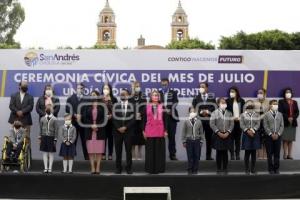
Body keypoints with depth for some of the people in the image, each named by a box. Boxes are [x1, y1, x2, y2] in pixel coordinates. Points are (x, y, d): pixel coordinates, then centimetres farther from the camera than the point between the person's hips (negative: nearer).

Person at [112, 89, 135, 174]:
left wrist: (125, 127, -12)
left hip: (128, 131, -1)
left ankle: (129, 168, 8)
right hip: (117, 131, 1)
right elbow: (114, 118, 1)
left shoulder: (131, 105, 3)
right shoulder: (116, 105, 7)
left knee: (128, 150, 1)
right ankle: (118, 168, 11)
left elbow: (132, 119, -4)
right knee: (118, 150, 4)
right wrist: (118, 128, -11)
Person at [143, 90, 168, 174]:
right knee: (150, 150, 4)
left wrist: (165, 131, 0)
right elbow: (144, 119, 7)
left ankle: (159, 168, 10)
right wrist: (144, 131, 3)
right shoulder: (147, 107, 6)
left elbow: (165, 119, 5)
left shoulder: (162, 106, 5)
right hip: (150, 131, 0)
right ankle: (150, 168, 10)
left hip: (160, 131, 0)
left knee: (159, 150, 3)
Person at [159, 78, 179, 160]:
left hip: (171, 117, 0)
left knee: (172, 136, 2)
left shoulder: (173, 93, 10)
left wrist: (170, 110, -18)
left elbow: (175, 102, -3)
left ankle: (172, 154, 7)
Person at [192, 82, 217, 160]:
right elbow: (193, 108, 2)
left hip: (209, 120, 1)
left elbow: (215, 107, 2)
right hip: (199, 120, 0)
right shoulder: (196, 98, 11)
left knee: (209, 138, 5)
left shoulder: (211, 98, 11)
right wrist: (200, 112, -13)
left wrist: (208, 111, -13)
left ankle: (208, 155, 12)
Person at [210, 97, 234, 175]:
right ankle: (219, 169, 8)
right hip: (218, 135, -2)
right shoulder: (215, 113, 0)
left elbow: (232, 124, 4)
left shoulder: (229, 113, 8)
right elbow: (212, 124, -6)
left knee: (225, 152, 5)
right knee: (219, 152, 1)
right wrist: (218, 132, -12)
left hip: (227, 135, 2)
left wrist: (227, 132, -9)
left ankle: (225, 169, 12)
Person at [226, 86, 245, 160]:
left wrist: (240, 117, -8)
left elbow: (243, 111, 7)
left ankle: (237, 154, 12)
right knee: (231, 138, 0)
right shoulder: (228, 101, -1)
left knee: (238, 139, 7)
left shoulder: (241, 101, 5)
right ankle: (232, 154, 5)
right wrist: (232, 117, -12)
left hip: (239, 121, 2)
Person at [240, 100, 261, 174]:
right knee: (247, 152, -1)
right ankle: (247, 169, 6)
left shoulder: (257, 115, 10)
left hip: (255, 135, 2)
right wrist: (248, 131, -16)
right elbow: (242, 125, -4)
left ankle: (253, 169, 10)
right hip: (246, 135, -2)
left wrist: (253, 131, -16)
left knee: (254, 152, 3)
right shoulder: (243, 115, 6)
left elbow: (258, 124, -1)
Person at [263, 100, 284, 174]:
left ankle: (276, 168, 12)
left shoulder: (280, 114, 9)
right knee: (270, 153, 1)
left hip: (278, 136, 2)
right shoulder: (266, 115, 0)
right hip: (269, 136, -2)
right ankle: (271, 169, 8)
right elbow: (265, 126, -5)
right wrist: (271, 134, -12)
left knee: (277, 153, 4)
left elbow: (282, 126, 5)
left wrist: (278, 134, -8)